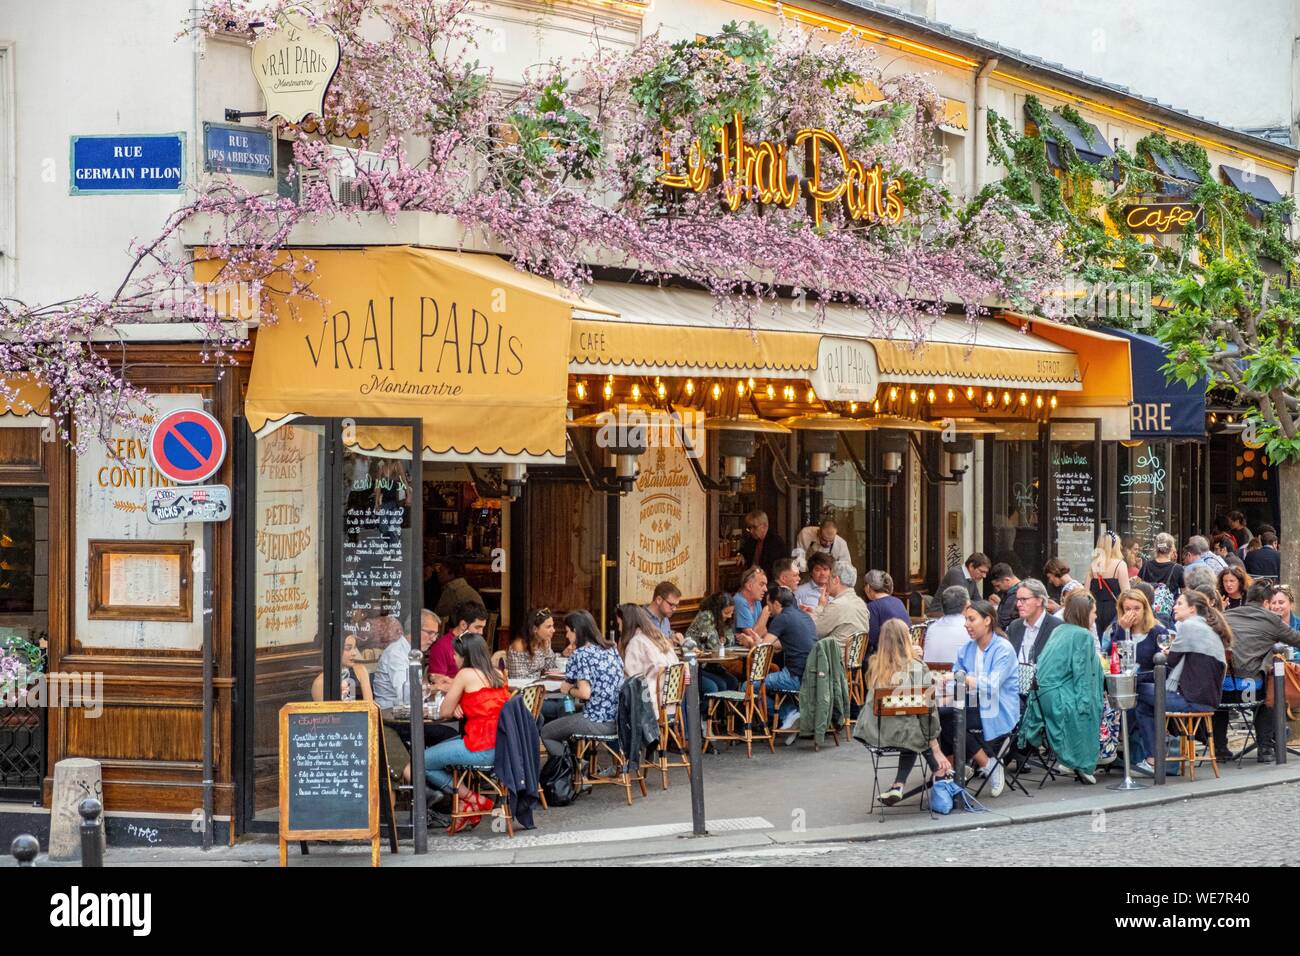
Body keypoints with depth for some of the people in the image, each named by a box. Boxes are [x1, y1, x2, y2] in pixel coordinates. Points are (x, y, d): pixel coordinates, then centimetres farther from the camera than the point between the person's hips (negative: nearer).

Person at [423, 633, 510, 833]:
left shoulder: (466, 674, -8)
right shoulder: (498, 675, 13)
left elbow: (444, 713, -3)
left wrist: (454, 710, 19)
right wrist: (459, 708, 11)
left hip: (481, 749, -9)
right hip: (501, 747, 9)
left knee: (423, 762, 4)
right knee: (438, 749, 26)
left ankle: (473, 800, 5)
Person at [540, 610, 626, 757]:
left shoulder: (581, 654, -12)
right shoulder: (611, 649, 11)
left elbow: (585, 693, -20)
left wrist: (569, 690, 0)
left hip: (596, 722, -8)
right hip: (617, 721, 8)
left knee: (545, 733, 12)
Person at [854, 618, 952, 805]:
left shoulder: (873, 666, -1)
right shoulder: (918, 670, -10)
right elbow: (928, 712, -7)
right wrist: (937, 750, 1)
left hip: (872, 734, 3)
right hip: (901, 734, -3)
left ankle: (898, 786, 17)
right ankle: (941, 773, 25)